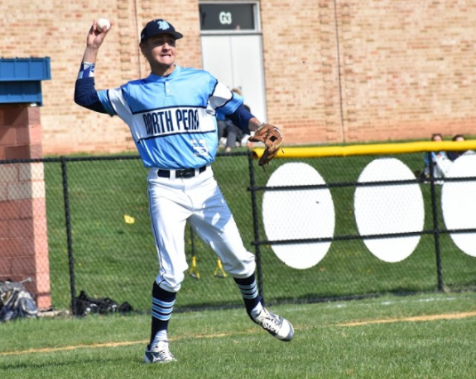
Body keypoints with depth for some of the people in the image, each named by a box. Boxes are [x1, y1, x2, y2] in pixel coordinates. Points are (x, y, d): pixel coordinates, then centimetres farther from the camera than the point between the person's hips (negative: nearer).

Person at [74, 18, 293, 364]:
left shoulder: (202, 82, 8)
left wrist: (259, 128, -14)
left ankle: (256, 310, 33)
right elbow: (85, 97, 7)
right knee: (172, 270, -11)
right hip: (165, 189, -2)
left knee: (238, 258, 5)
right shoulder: (132, 94, 9)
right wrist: (92, 51, 3)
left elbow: (237, 110, 6)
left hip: (204, 185, 2)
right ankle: (158, 342, 1)